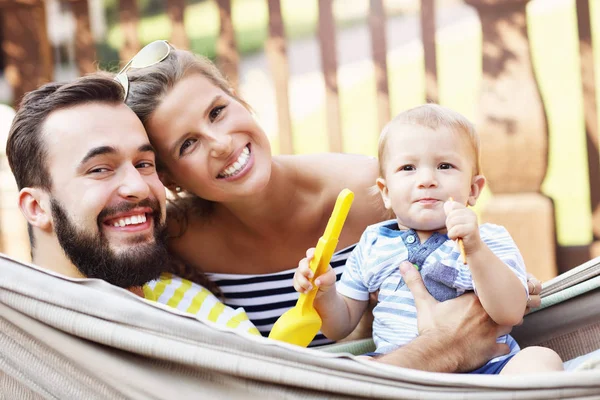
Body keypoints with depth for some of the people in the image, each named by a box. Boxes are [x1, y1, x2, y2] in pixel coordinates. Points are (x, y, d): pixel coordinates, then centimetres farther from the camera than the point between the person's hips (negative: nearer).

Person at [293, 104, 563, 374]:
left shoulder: (490, 241, 3)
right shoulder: (373, 244, 12)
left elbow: (510, 313, -15)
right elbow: (341, 326, 17)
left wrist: (475, 250, -28)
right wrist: (324, 293, -6)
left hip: (484, 366, -2)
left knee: (541, 360, -30)